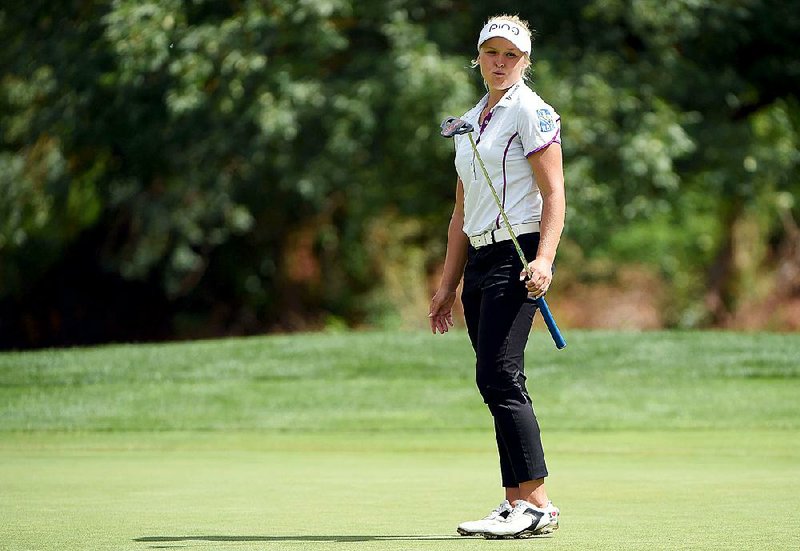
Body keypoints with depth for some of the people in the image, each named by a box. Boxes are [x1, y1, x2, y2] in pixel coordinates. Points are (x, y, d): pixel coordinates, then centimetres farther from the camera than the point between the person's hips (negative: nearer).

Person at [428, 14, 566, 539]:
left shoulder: (530, 112, -4)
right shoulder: (471, 121, 19)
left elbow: (554, 194, -11)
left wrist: (544, 260, -24)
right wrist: (448, 284, 19)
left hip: (518, 257, -8)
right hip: (479, 259, 8)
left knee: (498, 375, -16)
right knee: (499, 383, 4)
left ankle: (537, 504, -15)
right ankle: (518, 503, 6)